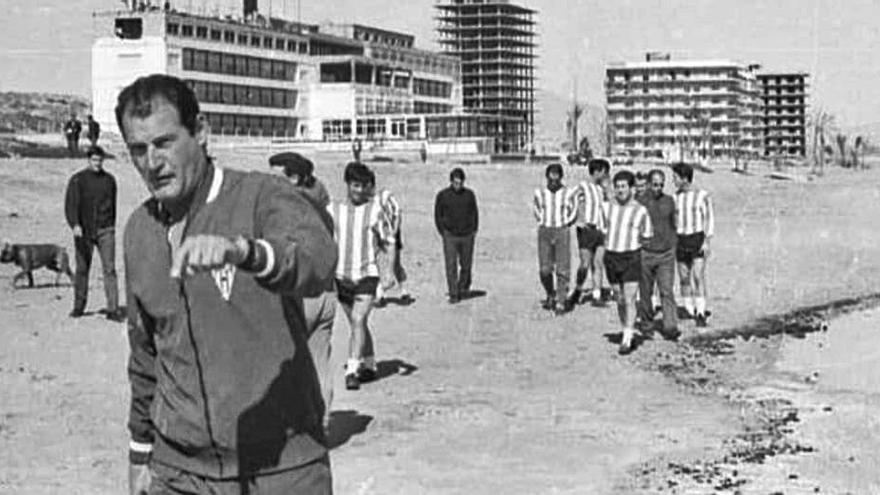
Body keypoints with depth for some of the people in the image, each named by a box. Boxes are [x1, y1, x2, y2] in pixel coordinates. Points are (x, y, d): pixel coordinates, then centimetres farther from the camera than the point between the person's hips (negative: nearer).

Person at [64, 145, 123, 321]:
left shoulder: (109, 179, 9)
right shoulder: (78, 180, -2)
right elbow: (70, 204, -10)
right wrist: (75, 225, -25)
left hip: (105, 230, 1)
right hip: (84, 231, -1)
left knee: (109, 268, -6)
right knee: (82, 269, 6)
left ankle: (113, 309, -8)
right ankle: (79, 306, 21)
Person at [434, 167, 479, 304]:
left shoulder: (469, 194, 1)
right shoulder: (442, 195, -3)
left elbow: (474, 213, 11)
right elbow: (438, 216, 5)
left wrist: (474, 231, 5)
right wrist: (443, 234, 0)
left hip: (467, 236, 2)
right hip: (450, 236, -2)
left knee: (466, 265, 9)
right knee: (451, 266, -8)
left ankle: (464, 288, 32)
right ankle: (453, 295, -5)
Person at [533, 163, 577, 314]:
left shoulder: (568, 194, -2)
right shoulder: (539, 193, 2)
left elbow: (573, 213, 12)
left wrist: (565, 224, 5)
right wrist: (543, 222, 10)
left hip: (562, 232, -1)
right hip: (544, 232, 1)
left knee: (562, 269, -8)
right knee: (544, 270, -3)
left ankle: (560, 303, -4)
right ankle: (550, 294, 22)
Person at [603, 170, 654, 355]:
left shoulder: (641, 211, -5)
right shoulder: (609, 207, 5)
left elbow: (648, 236, 6)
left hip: (632, 257, -4)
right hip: (611, 256, 4)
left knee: (629, 299, -9)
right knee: (620, 299, 11)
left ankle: (627, 341, -9)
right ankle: (627, 331, 27)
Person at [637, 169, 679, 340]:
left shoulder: (669, 201, 4)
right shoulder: (639, 202, -7)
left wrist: (674, 244, 18)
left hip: (666, 254, 1)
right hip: (646, 253, -1)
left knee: (667, 291, -8)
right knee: (646, 291, 12)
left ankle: (670, 328, -12)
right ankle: (647, 320, 35)